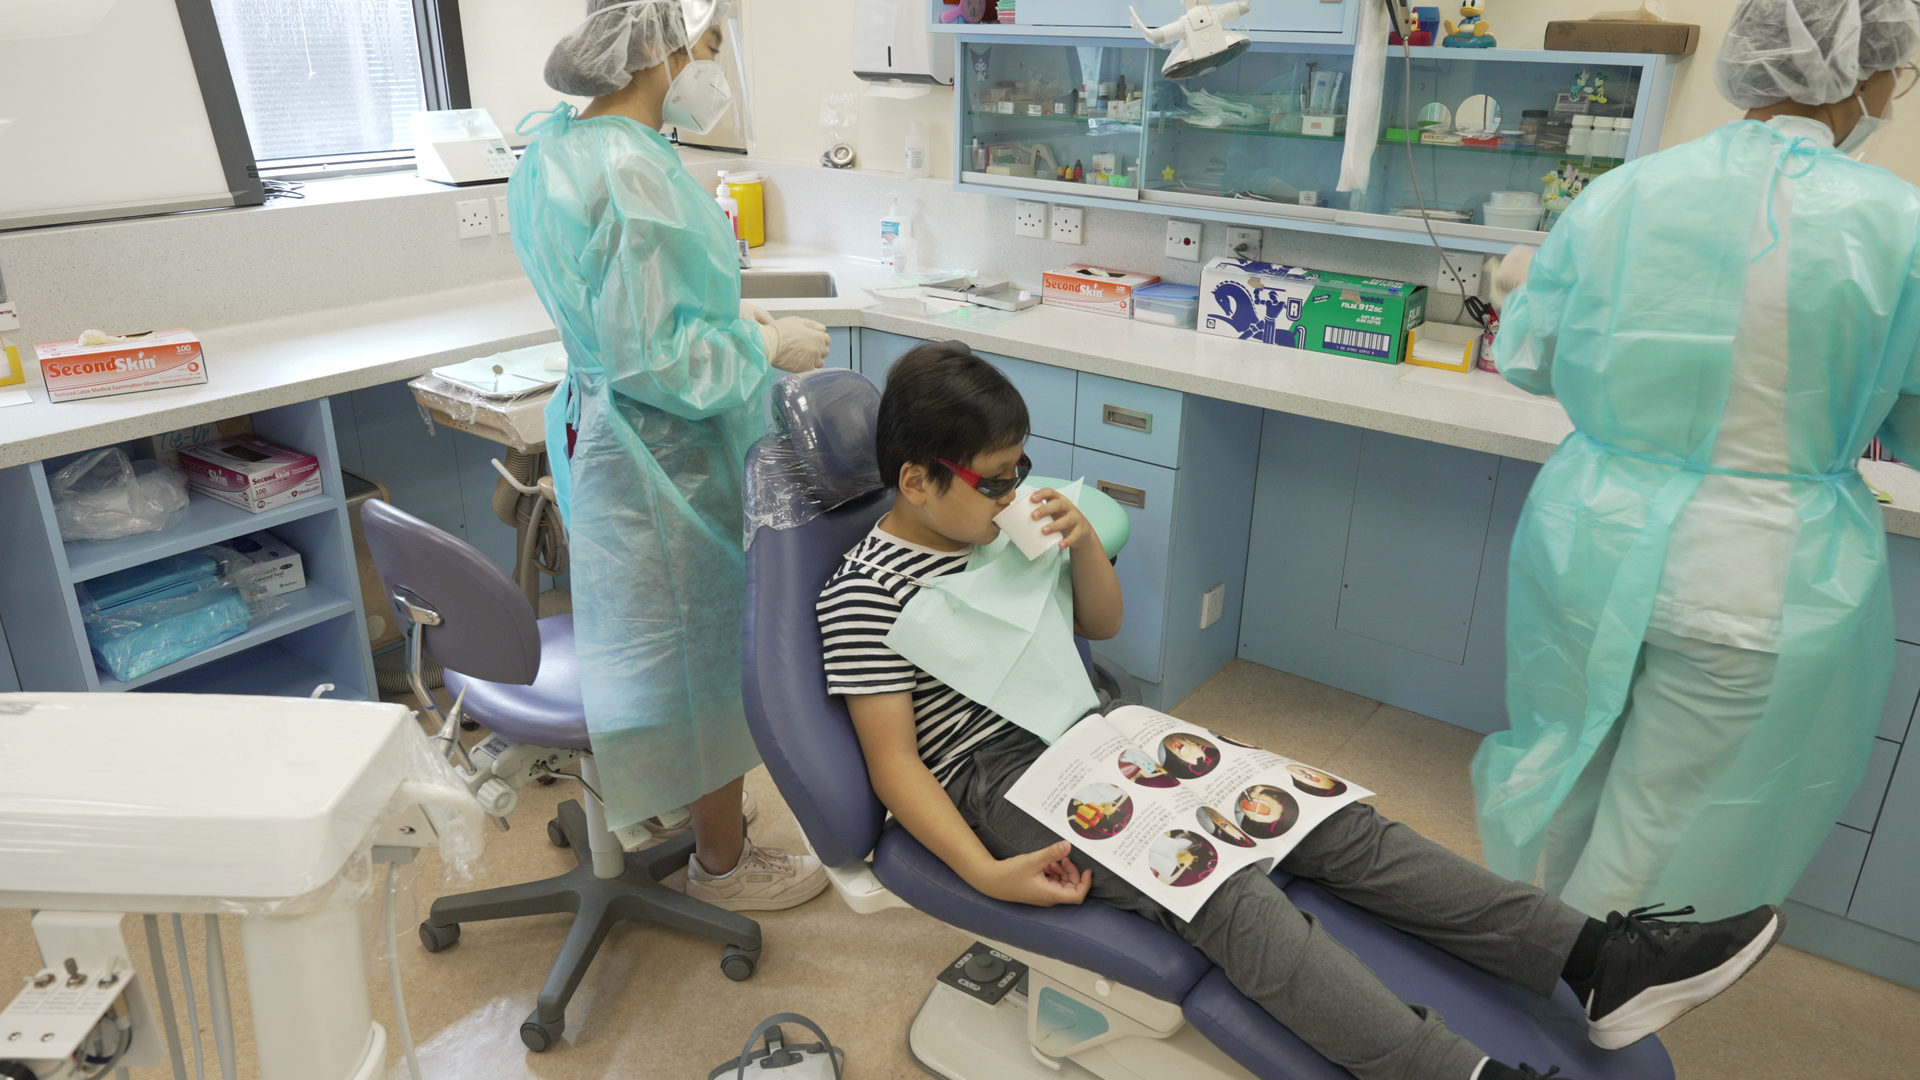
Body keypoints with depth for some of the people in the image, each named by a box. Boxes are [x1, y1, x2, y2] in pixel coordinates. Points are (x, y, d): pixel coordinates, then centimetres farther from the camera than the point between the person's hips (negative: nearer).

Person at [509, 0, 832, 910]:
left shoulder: (556, 145, 6)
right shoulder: (633, 169, -26)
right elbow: (650, 358, -25)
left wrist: (722, 314, 13)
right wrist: (767, 346, -14)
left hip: (593, 425, 10)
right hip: (664, 452, -10)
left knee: (651, 641, 24)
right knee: (701, 650, 7)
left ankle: (657, 798, 45)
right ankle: (722, 863, 27)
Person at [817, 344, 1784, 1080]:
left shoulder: (995, 524, 10)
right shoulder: (866, 591, -11)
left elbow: (1103, 624, 18)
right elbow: (893, 760, -13)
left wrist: (1083, 541, -3)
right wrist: (987, 874, -25)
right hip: (996, 780, -7)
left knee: (1325, 818, -9)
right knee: (1221, 887, -31)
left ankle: (1601, 960, -12)